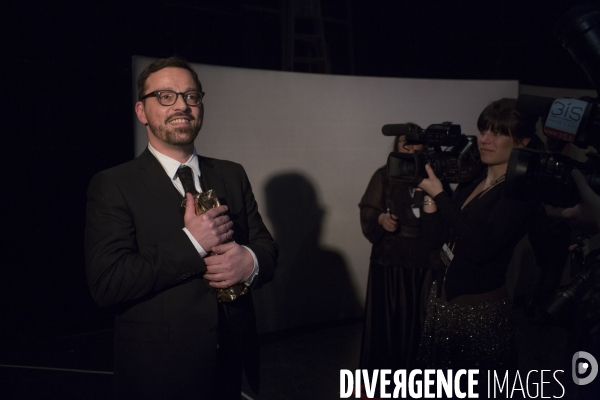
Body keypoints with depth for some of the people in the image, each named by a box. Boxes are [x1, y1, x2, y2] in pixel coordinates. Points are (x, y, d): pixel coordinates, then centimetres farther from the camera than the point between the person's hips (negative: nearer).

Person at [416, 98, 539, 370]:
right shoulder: (470, 182, 9)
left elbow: (481, 248, -25)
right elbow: (436, 240, 7)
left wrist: (439, 195, -20)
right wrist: (429, 192, -5)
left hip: (481, 308, -7)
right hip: (443, 299, 7)